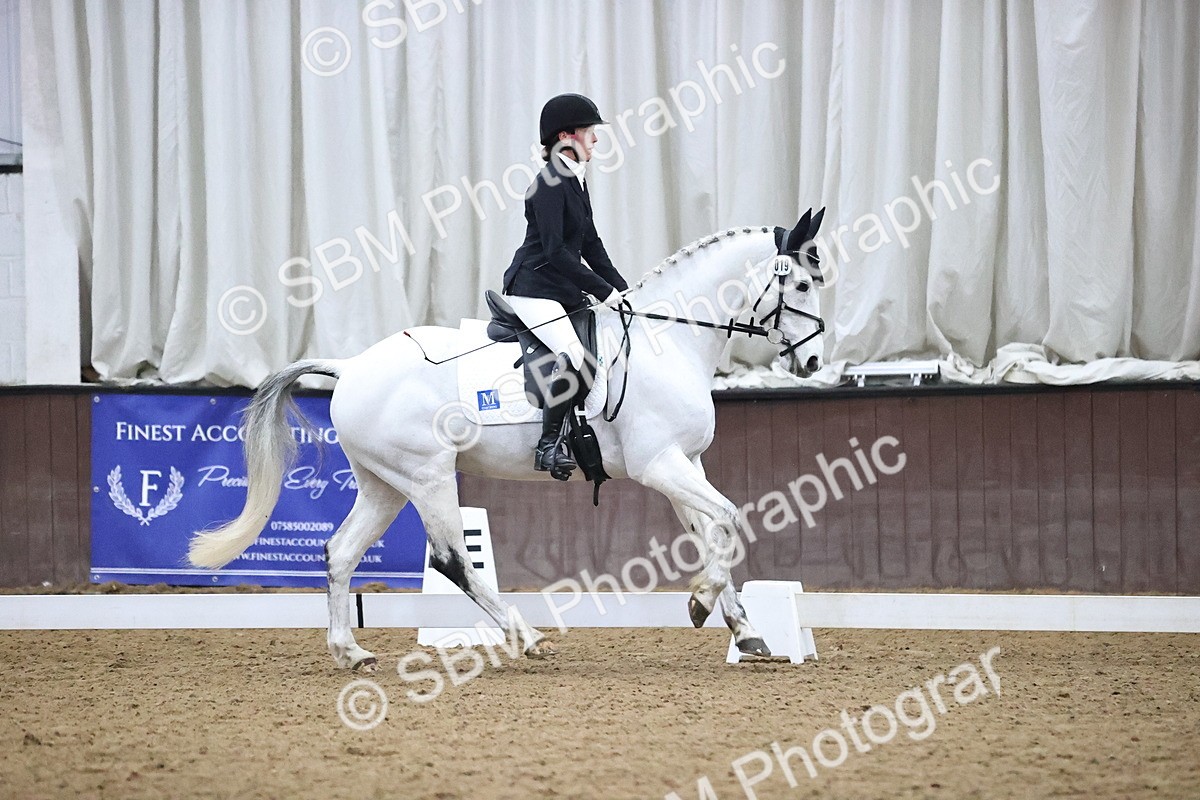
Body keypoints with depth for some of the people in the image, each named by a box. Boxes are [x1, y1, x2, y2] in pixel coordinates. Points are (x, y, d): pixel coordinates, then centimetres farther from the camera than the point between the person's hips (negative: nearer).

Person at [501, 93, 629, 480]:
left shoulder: (577, 181, 14)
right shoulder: (550, 184, -16)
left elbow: (589, 245, 20)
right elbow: (555, 251, -21)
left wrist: (622, 289, 11)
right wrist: (604, 291, -20)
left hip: (566, 289, 10)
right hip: (534, 289, -10)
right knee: (574, 354, -29)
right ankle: (549, 444, -22)